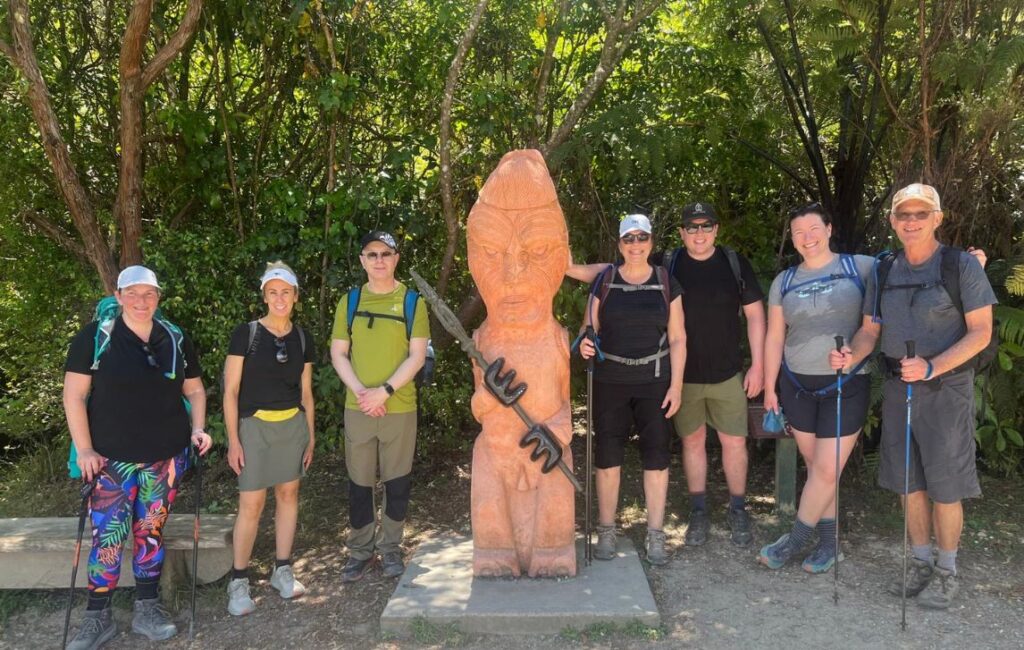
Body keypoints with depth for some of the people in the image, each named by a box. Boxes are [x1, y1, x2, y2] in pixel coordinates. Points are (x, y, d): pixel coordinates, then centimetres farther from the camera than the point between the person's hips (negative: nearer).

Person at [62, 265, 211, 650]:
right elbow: (74, 394, -5)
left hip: (165, 458, 3)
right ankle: (97, 618, 14)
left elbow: (194, 390, 13)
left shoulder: (176, 340, 5)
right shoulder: (95, 337, -4)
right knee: (108, 538, -2)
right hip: (112, 459, -2)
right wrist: (84, 448, -9)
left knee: (151, 532, 11)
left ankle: (147, 610, 23)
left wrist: (198, 429, -1)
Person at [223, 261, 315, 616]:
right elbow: (231, 391, -7)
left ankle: (282, 570, 23)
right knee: (251, 504, -3)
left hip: (293, 426, 4)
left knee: (288, 494, 10)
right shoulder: (245, 334, -7)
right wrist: (233, 440, -10)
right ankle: (239, 581, 10)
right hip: (254, 426, -4)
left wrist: (311, 434, 11)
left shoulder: (301, 339, 5)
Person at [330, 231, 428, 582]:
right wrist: (359, 391, -10)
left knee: (397, 481, 7)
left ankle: (390, 547, 23)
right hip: (357, 408, 2)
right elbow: (338, 353, 5)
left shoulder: (411, 301, -1)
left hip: (400, 407, -2)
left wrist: (384, 391, -15)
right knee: (359, 482, 9)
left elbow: (417, 355, -6)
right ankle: (360, 550, 23)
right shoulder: (350, 301, 6)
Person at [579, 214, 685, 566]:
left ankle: (655, 535, 13)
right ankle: (606, 532, 17)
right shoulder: (604, 280, 4)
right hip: (610, 382, 0)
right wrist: (585, 343, -17)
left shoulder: (667, 283, 4)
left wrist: (676, 385, -3)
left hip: (654, 382, 0)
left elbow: (677, 338, 4)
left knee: (656, 457, 1)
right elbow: (590, 326, 7)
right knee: (607, 456, 3)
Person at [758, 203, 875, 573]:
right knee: (815, 465, 9)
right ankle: (828, 542, 24)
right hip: (798, 385, 3)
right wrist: (769, 388, 8)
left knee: (827, 470, -2)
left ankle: (795, 540, 14)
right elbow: (774, 337, 9)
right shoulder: (784, 281, 7)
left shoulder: (859, 268, -2)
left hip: (846, 386, -3)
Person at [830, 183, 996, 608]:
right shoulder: (883, 272, 6)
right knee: (908, 483, 12)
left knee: (944, 487, 2)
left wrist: (932, 368, -23)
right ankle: (921, 563, 28)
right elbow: (869, 330, 9)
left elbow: (981, 332, -10)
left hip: (945, 391, -4)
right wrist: (851, 357, -13)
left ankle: (947, 572, 20)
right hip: (897, 389, 5)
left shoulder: (962, 266, -7)